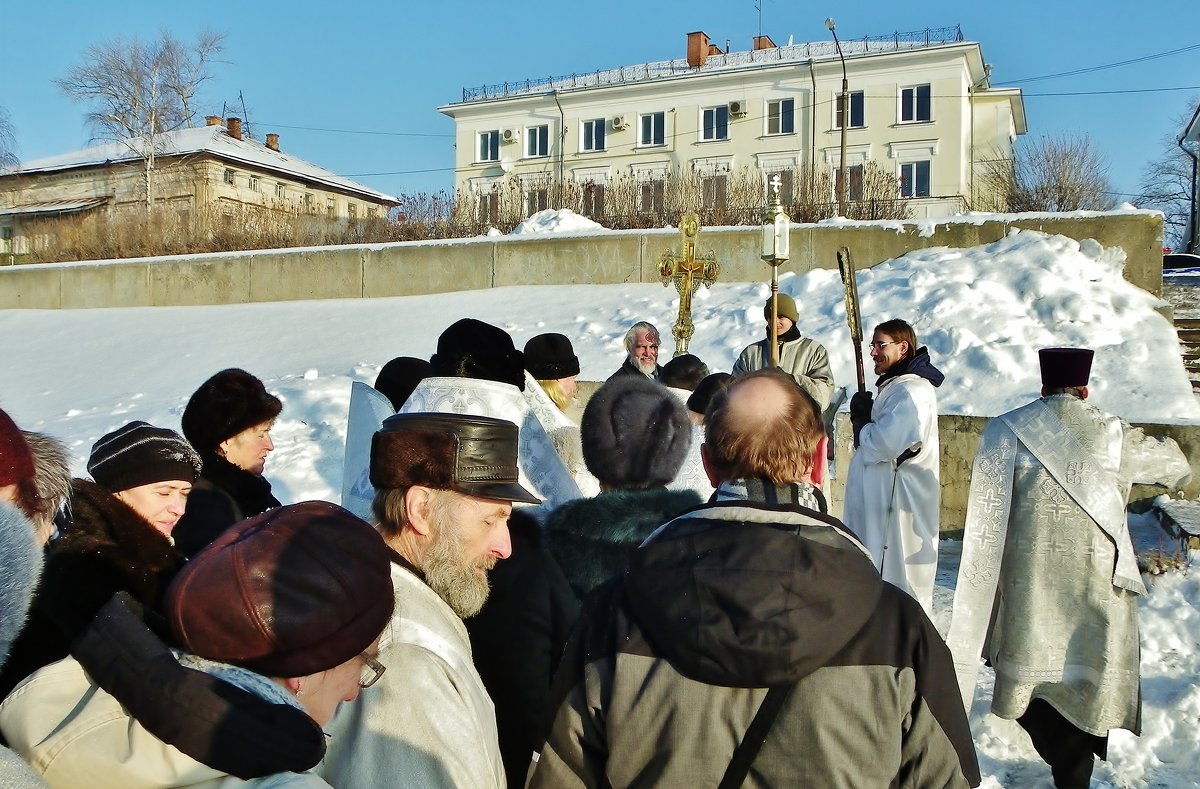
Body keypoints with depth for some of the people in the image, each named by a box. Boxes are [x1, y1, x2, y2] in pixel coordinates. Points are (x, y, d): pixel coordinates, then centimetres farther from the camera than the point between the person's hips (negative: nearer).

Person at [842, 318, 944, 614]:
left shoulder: (911, 390, -17)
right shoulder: (895, 386, 17)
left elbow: (883, 443, -25)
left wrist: (861, 422, -6)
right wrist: (866, 421, -2)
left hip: (898, 504, -11)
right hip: (885, 499, 11)